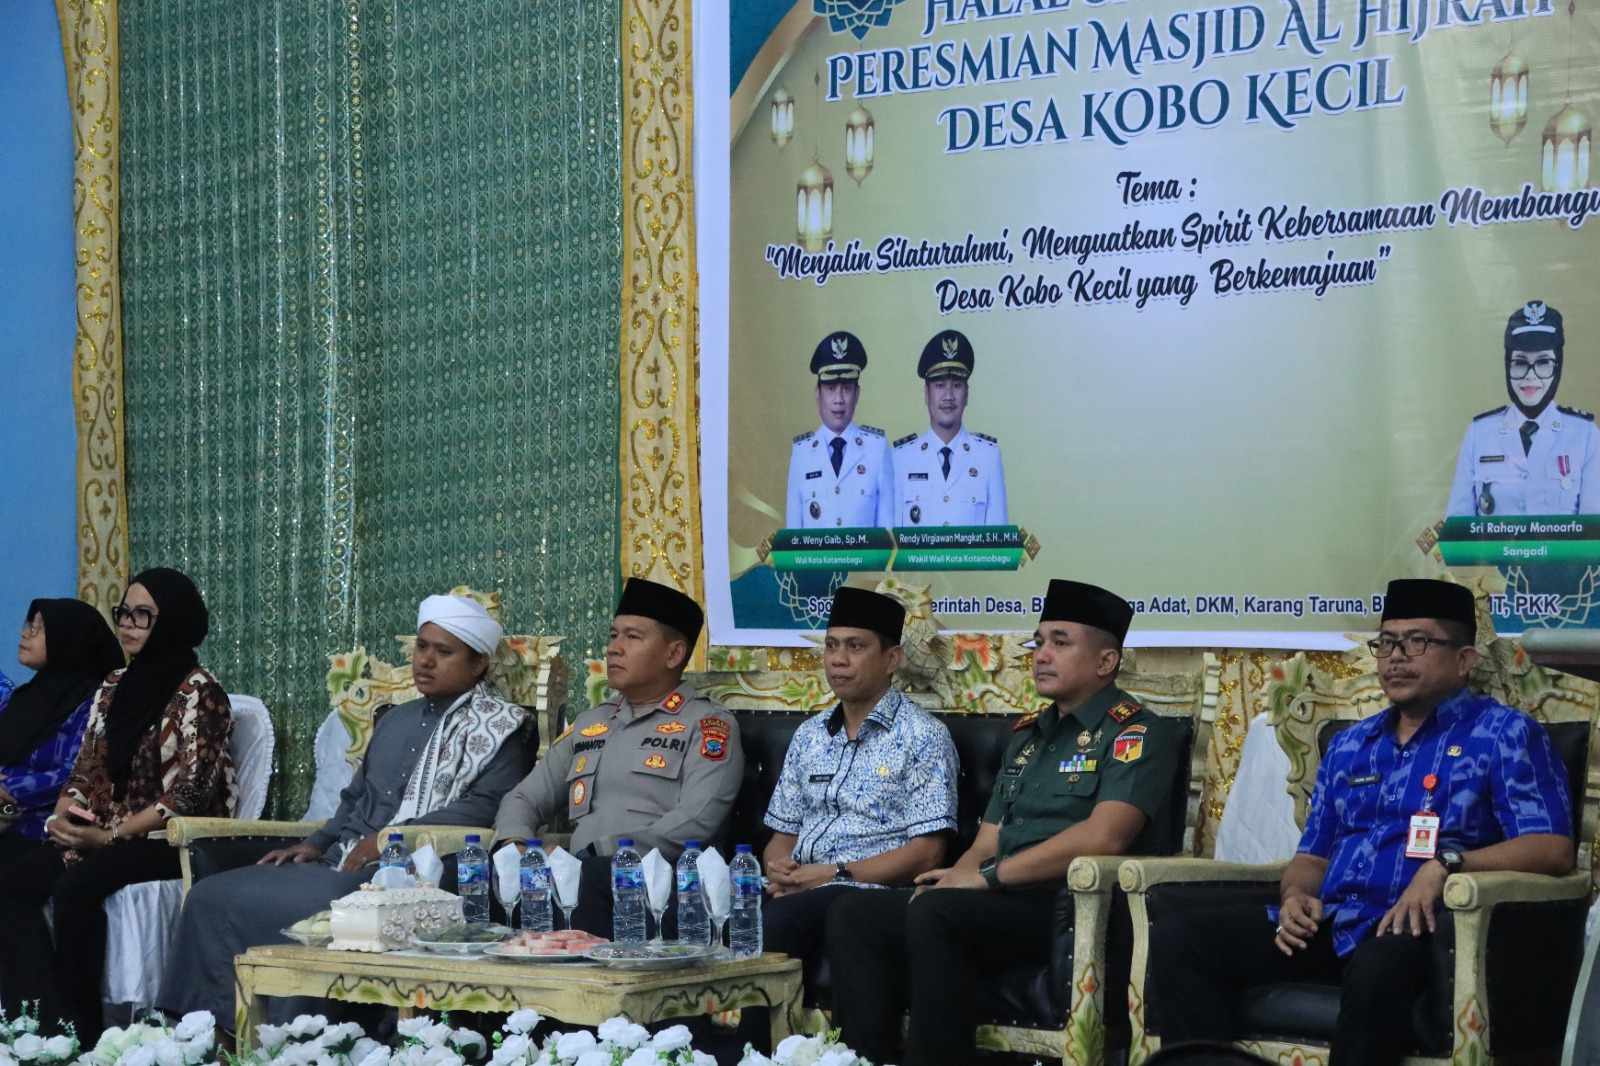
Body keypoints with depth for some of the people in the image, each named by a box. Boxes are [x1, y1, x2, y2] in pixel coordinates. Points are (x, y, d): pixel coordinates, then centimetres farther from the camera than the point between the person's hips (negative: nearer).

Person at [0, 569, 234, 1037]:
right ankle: (42, 1021, -25)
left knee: (75, 887, -32)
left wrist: (111, 835, -19)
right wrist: (64, 814, -7)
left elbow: (189, 793, -16)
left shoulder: (198, 692, -9)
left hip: (176, 841, -7)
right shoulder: (115, 686, 14)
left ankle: (82, 1029, -21)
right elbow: (87, 770, 15)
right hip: (104, 836, 7)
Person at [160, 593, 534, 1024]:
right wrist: (316, 843, 11)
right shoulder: (396, 720, 26)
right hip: (342, 863, 8)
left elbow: (486, 809, -12)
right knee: (211, 896, -9)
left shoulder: (501, 727, 2)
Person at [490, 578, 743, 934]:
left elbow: (696, 824, -9)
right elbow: (524, 798, 27)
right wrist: (515, 845, 2)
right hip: (578, 876, 5)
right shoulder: (589, 723, 27)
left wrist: (594, 853, -15)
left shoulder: (707, 724, 6)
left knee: (591, 878, -38)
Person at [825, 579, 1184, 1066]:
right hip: (1004, 903, 8)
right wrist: (954, 878, -4)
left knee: (936, 913, -32)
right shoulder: (1026, 734, 22)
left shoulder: (1135, 732, -4)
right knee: (855, 915, -8)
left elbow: (1103, 836, -20)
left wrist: (988, 876, -17)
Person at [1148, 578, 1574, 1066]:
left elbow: (1552, 848, -7)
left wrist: (1447, 861, -21)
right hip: (1326, 922, 6)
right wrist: (1296, 894, 1)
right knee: (1178, 940, -15)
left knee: (1381, 963, -42)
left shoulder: (1503, 733, 5)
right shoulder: (1349, 746, 24)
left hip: (1414, 928, -6)